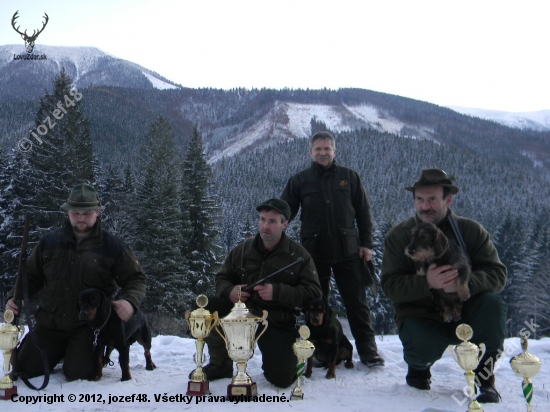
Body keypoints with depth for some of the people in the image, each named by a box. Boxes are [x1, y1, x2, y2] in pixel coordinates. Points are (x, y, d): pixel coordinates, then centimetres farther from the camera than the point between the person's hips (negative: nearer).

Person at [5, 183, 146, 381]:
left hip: (88, 326, -3)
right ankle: (59, 352, 32)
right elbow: (31, 276, 12)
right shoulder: (49, 242, 2)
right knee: (25, 369, 1)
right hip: (49, 322, 3)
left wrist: (130, 301, -24)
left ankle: (84, 352, 24)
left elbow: (136, 278, -4)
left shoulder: (112, 246, -6)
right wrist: (15, 297, -6)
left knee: (78, 374, -12)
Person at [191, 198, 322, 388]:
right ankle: (221, 365, 0)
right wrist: (230, 291, -12)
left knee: (282, 379, -17)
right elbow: (221, 278, 14)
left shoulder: (298, 255, -4)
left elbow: (313, 293, -10)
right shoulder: (243, 249, 4)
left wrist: (277, 292, -24)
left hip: (278, 323, -3)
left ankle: (289, 356, 24)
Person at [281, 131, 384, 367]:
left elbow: (363, 213, 7)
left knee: (356, 302, 2)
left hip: (347, 250, -1)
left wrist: (366, 244, 1)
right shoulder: (299, 181, 5)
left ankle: (368, 350, 10)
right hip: (314, 251, 1)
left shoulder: (349, 177, 5)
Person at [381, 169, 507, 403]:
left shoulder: (471, 230, -3)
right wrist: (427, 283, -34)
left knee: (493, 305, -28)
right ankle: (419, 365, 8)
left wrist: (464, 283, -34)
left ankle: (485, 380, -7)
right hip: (421, 316, -1)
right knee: (422, 345, -33)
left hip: (463, 313, 2)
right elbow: (390, 285, -14)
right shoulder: (398, 235, -5)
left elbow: (497, 274, -13)